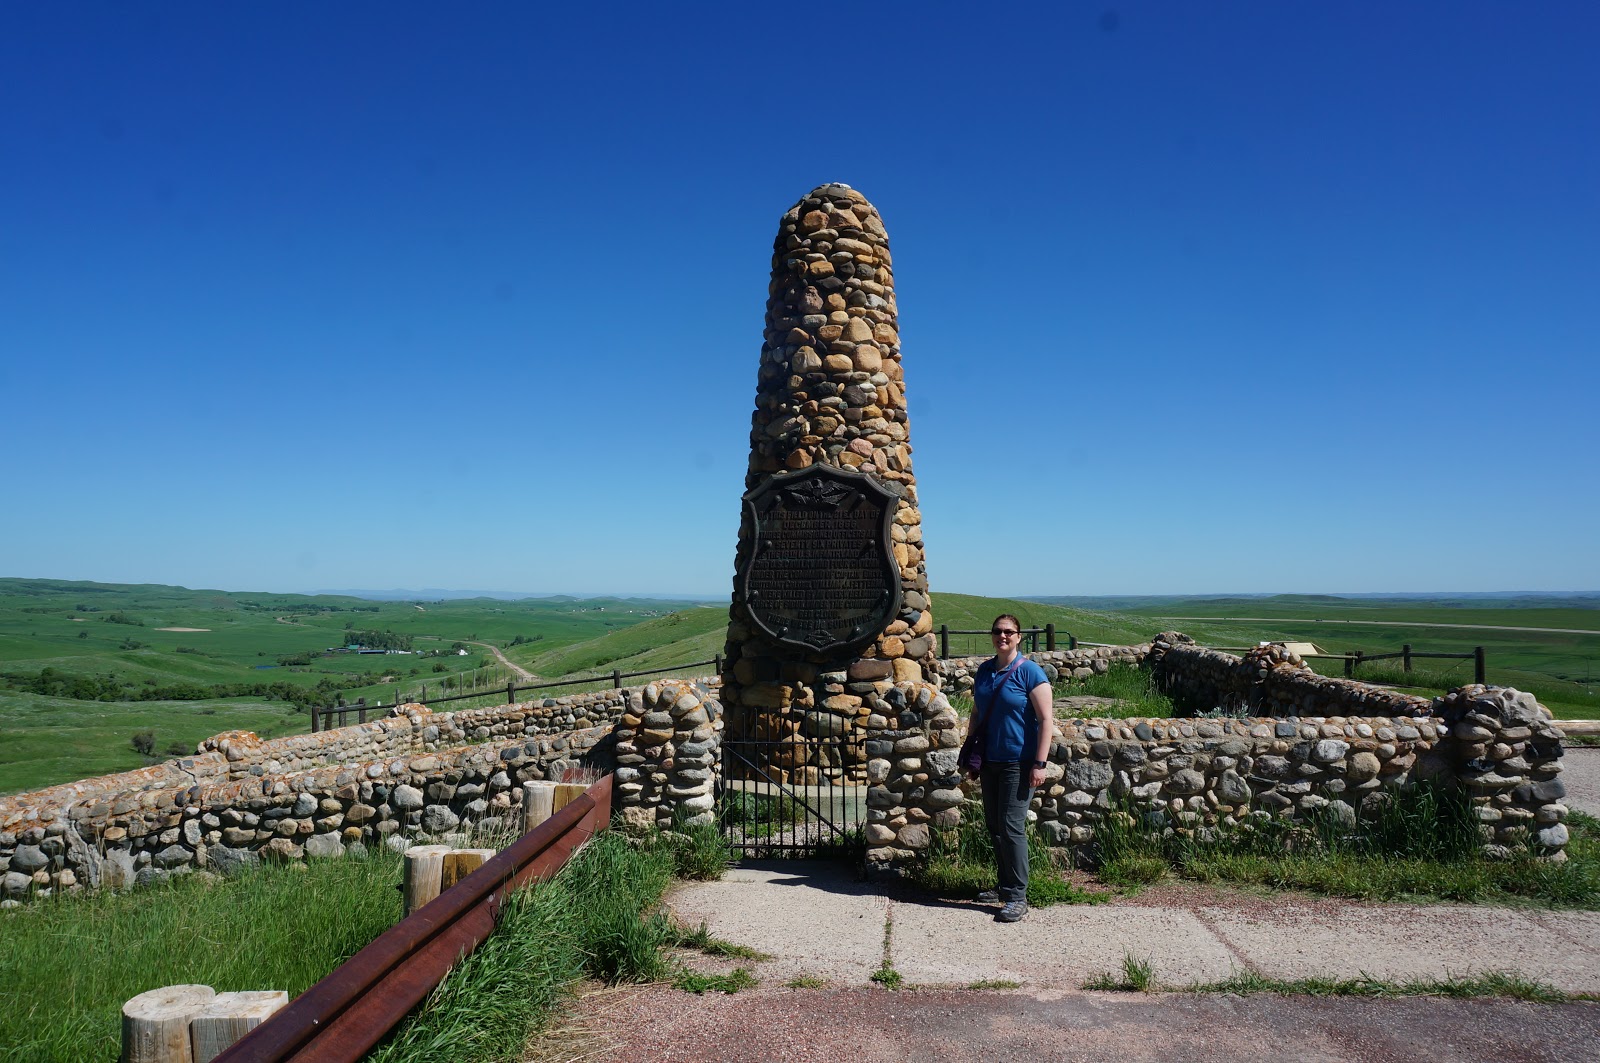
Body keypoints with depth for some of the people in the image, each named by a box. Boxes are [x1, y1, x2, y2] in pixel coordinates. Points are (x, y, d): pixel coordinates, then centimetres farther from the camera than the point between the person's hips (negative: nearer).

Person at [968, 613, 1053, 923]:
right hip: (990, 761, 7)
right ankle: (1004, 886, 26)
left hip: (1018, 763, -7)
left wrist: (1039, 763, -18)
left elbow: (1046, 719, -14)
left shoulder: (1029, 672, -12)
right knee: (993, 825, 13)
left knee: (1011, 827, -8)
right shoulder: (984, 670, 7)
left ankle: (1017, 897, 1)